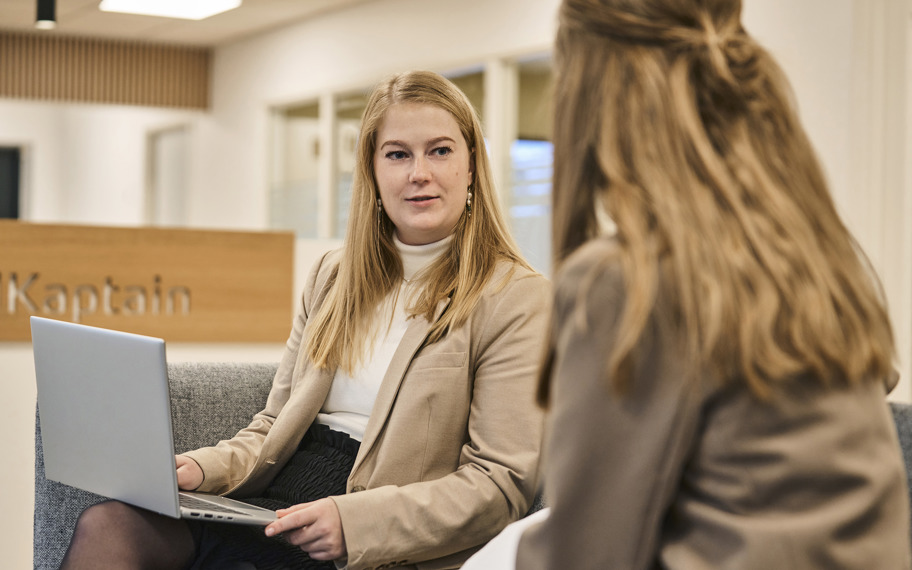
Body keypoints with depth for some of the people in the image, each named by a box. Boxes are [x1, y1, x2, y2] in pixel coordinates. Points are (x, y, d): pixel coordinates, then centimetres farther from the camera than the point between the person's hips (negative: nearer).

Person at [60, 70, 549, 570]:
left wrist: (353, 519, -20)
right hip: (267, 506, 6)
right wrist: (205, 468, -1)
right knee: (106, 525, -23)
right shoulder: (332, 277, 19)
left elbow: (503, 481, -9)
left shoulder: (515, 298, -2)